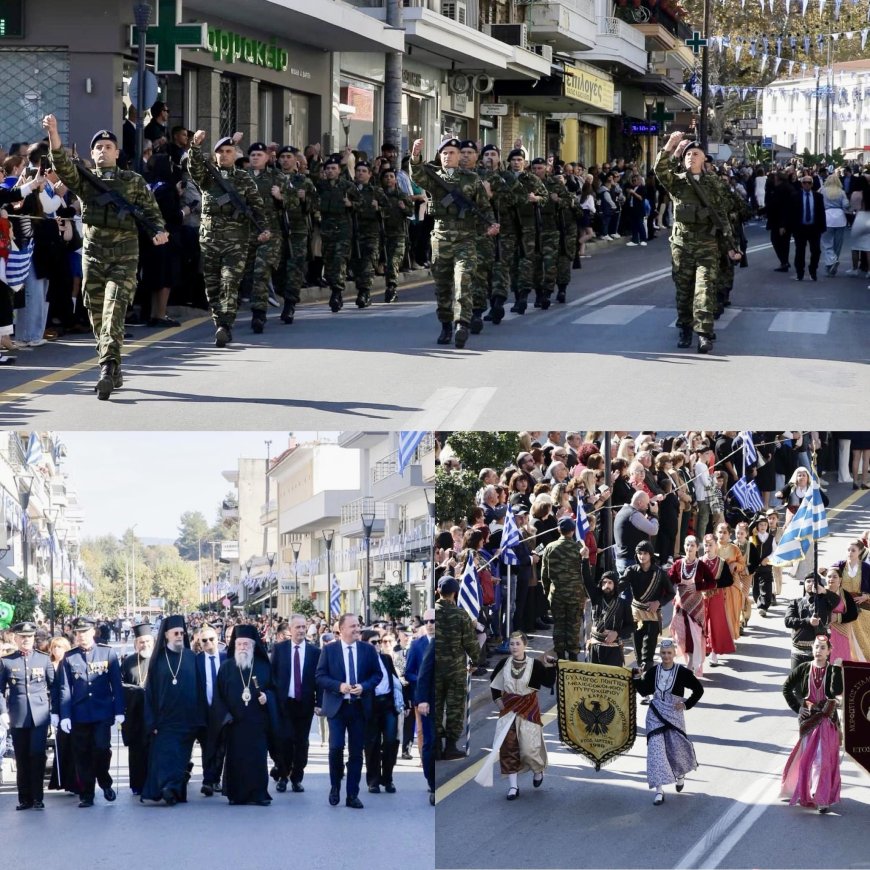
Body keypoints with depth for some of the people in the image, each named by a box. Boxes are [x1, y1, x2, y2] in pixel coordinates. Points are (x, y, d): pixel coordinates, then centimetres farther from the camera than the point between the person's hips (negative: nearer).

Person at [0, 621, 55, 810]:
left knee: (38, 757, -5)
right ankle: (25, 799, 9)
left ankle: (37, 798, 1)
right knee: (21, 759, 4)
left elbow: (54, 686, 9)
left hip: (40, 716, 0)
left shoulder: (44, 659, 8)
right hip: (17, 717, 0)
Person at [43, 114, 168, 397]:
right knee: (97, 317, 7)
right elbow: (62, 165, -8)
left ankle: (108, 371, -27)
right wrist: (53, 134, -24)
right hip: (93, 255, 3)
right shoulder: (84, 180, 8)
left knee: (113, 313, -17)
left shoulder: (134, 181, 7)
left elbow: (151, 210, 7)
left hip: (124, 257, -3)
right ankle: (113, 372, 19)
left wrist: (159, 231, -15)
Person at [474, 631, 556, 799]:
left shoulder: (535, 664, -13)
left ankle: (538, 771, 30)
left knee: (529, 746, -4)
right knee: (508, 746, -1)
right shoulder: (504, 664, -4)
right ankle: (513, 786, 6)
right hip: (508, 708, 3)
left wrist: (551, 667, -30)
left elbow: (550, 683, -18)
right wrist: (497, 699, 9)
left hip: (529, 709, -3)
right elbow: (493, 681, 15)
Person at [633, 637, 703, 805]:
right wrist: (637, 678, -10)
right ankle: (659, 789, -9)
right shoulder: (653, 671, 0)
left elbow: (699, 690, -1)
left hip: (674, 714, -1)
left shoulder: (682, 672, -9)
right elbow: (645, 691, 4)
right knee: (656, 749, -9)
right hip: (655, 715, 1)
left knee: (676, 747, 10)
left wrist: (686, 704, -5)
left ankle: (680, 774, 46)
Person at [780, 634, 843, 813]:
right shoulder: (804, 669, 0)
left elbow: (836, 692, -19)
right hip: (807, 718, 2)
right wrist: (797, 707, 4)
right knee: (806, 756, 8)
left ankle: (824, 798, -6)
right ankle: (806, 794, 25)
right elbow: (787, 688, 9)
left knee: (823, 758, -7)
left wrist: (836, 670, -21)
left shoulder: (833, 671, -4)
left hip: (827, 720, -2)